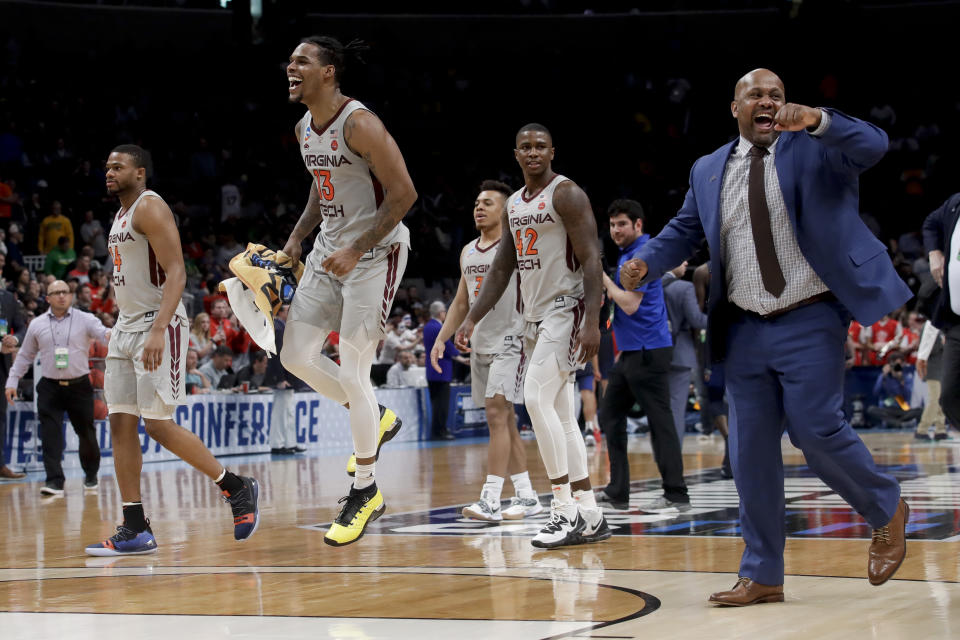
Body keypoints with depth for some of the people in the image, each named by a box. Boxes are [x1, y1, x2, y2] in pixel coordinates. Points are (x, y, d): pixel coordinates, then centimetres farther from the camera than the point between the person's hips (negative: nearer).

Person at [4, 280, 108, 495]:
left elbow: (102, 333, -16)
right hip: (50, 388, 1)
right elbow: (25, 356, 14)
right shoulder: (37, 325, 6)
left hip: (79, 386, -1)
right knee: (50, 435, -10)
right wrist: (12, 381, 10)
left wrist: (111, 335, -40)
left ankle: (91, 475, 29)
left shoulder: (85, 320, 0)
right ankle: (54, 481, -12)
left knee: (86, 433, 8)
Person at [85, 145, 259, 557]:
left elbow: (176, 273, -20)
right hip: (126, 327, 10)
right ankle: (135, 531, 3)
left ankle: (238, 489, 3)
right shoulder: (121, 216, 18)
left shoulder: (149, 208, -11)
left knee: (159, 425, -12)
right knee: (120, 423, 2)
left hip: (158, 326, -10)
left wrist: (157, 330, -30)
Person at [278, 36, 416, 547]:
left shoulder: (359, 124, -20)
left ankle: (364, 492, 5)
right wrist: (297, 238, 11)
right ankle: (377, 420, 27)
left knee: (352, 374, -8)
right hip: (329, 248, 9)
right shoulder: (304, 128, 7)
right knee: (297, 356, 4)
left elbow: (403, 193, -21)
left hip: (375, 251, -9)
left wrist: (357, 251, -23)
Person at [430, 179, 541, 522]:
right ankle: (526, 497, 15)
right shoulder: (468, 252, 15)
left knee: (496, 414, -16)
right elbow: (461, 301, 21)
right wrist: (441, 338, 13)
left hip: (510, 341, -8)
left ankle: (490, 499, -19)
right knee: (504, 420, 9)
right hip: (480, 343, 8)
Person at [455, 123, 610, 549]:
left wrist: (592, 322, -24)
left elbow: (591, 259, -16)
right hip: (534, 317, 9)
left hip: (565, 310, -9)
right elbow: (502, 267, 20)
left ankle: (565, 509, -18)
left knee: (537, 399, -21)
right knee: (560, 416, 8)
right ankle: (589, 517, 12)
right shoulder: (515, 205, 16)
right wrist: (472, 319, 12)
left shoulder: (566, 194, -9)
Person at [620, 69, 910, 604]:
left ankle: (887, 509, 16)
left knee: (816, 429, -13)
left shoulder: (816, 146, -2)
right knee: (751, 453, 4)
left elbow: (873, 145, -19)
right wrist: (646, 263, -1)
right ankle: (763, 575, 12)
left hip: (810, 323, -4)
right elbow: (684, 231, 19)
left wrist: (814, 119, -36)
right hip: (746, 331, 5)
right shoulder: (709, 170, 12)